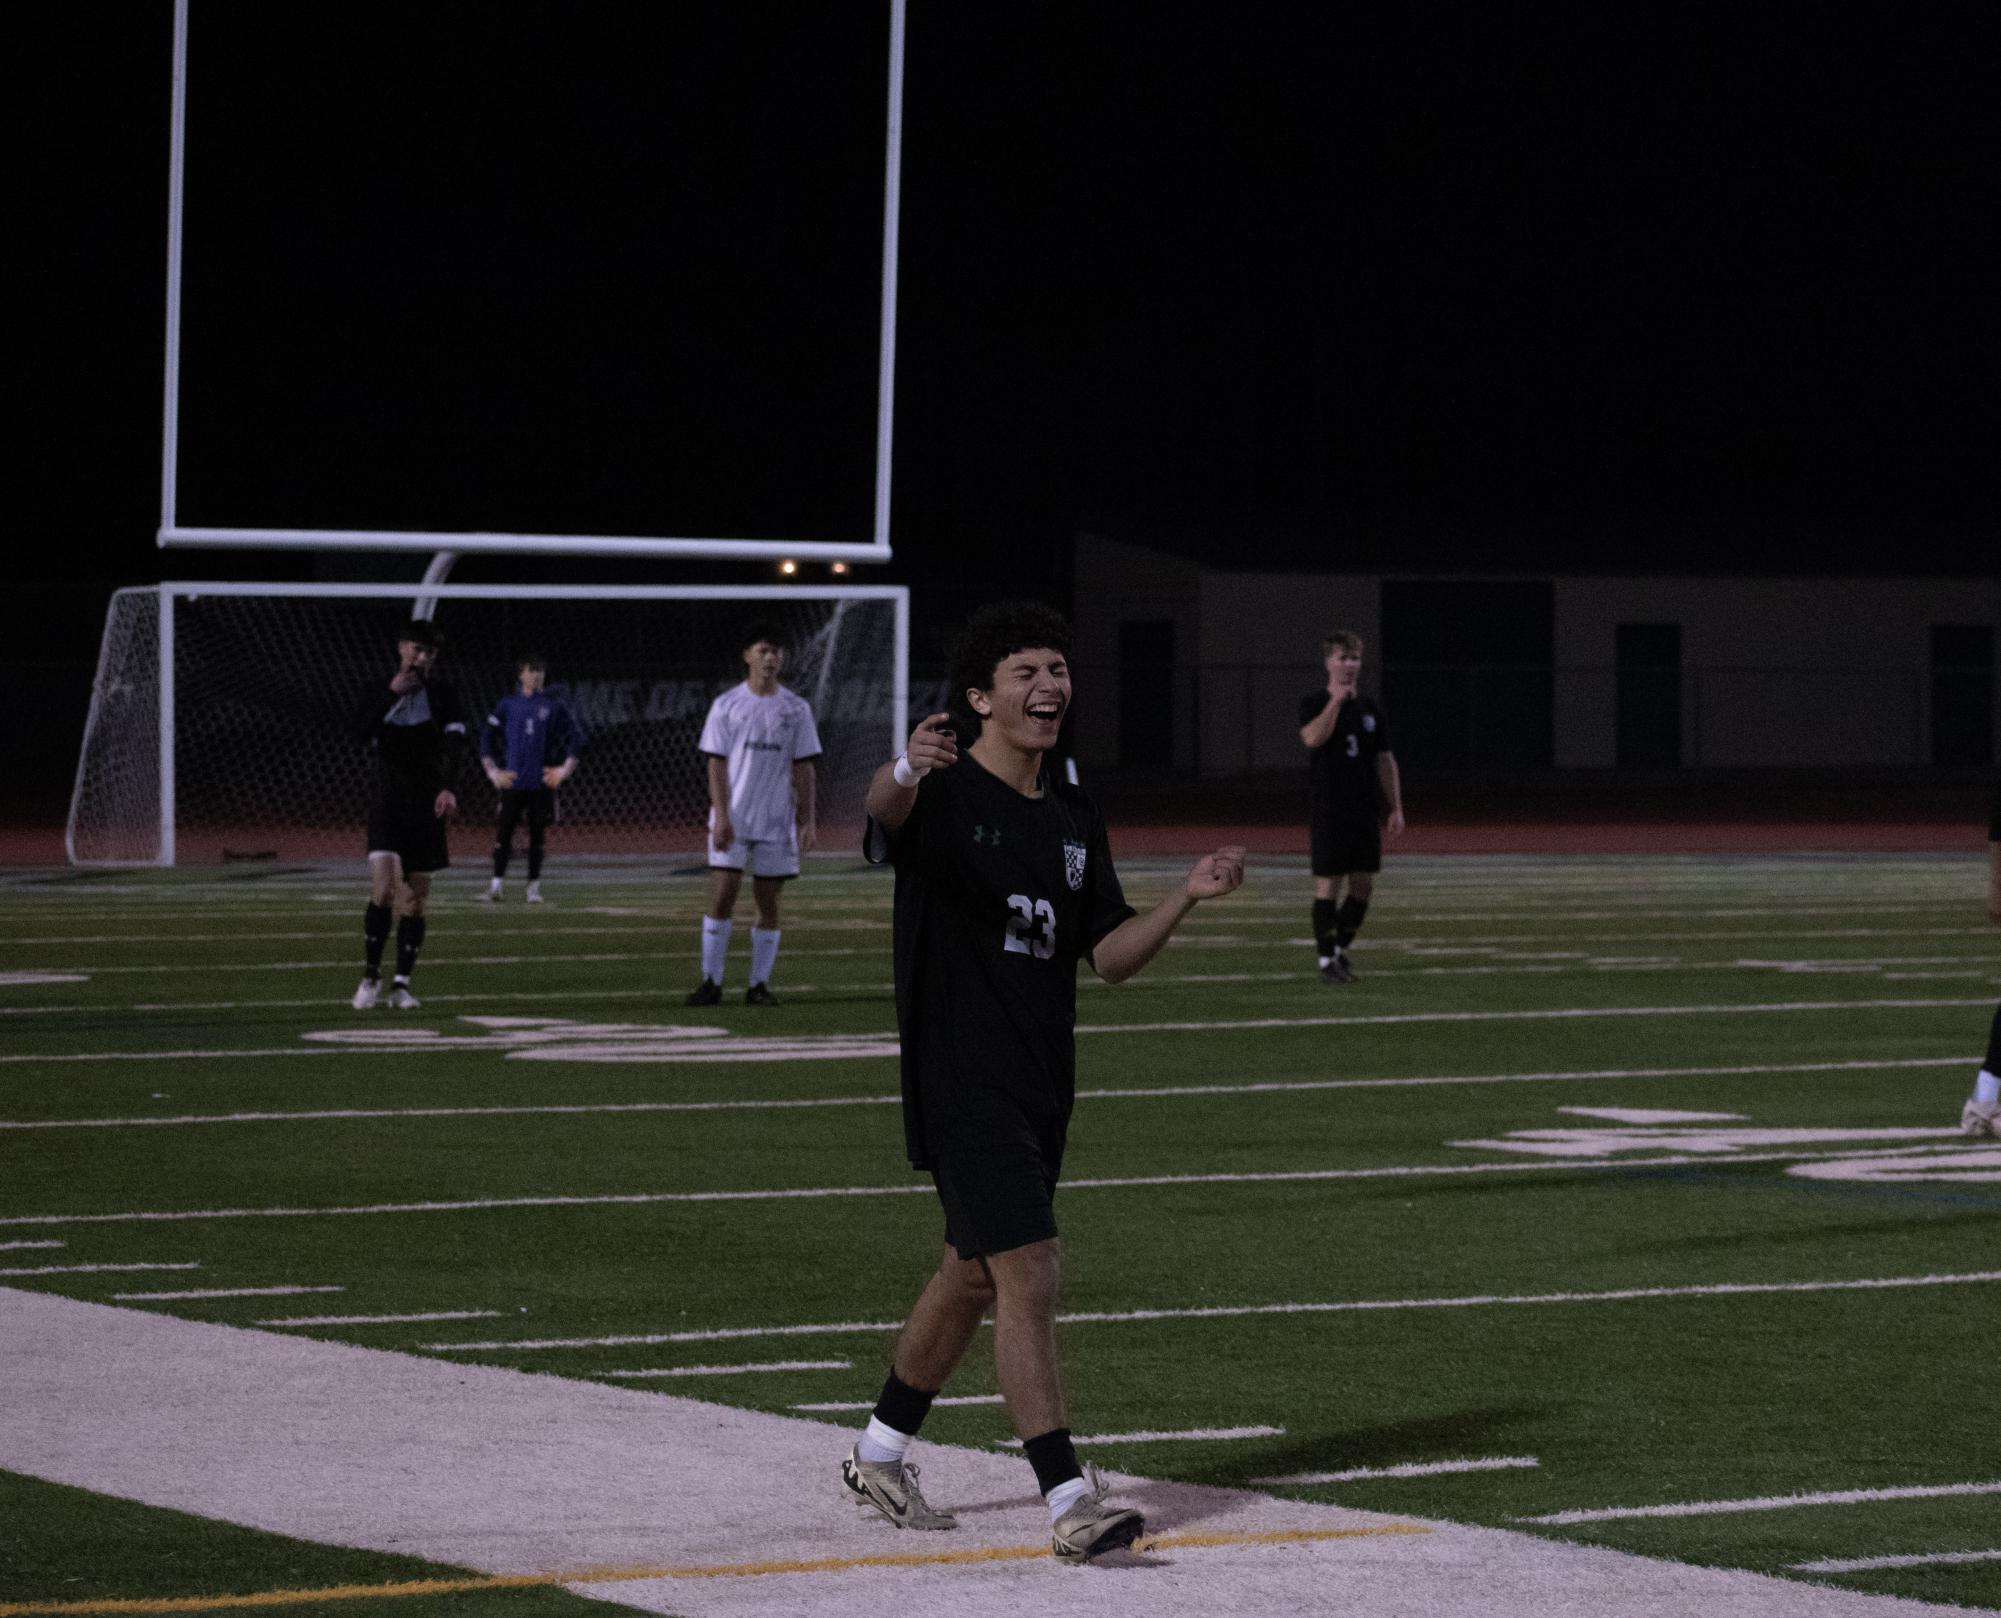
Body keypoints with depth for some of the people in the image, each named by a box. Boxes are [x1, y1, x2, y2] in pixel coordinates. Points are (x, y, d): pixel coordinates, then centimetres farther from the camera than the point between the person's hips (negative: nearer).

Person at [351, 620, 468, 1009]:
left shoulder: (443, 696, 2)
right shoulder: (377, 692, 4)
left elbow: (454, 743, -13)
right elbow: (360, 730, -14)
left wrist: (448, 787, -30)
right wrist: (392, 693, -19)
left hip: (427, 809, 1)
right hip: (388, 808, -1)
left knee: (414, 899, 3)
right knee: (384, 887, -17)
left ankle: (401, 984, 10)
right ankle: (371, 975, -5)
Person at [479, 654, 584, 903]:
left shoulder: (554, 705, 4)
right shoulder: (507, 704, 6)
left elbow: (575, 736, 5)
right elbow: (487, 737, 8)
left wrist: (566, 769, -5)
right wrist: (492, 770, -2)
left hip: (542, 782, 0)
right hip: (512, 780, 0)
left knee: (538, 835, 3)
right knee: (504, 832, -7)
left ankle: (534, 886, 10)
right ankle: (497, 882, -5)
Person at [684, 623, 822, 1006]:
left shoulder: (795, 709, 7)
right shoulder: (726, 706, 2)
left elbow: (803, 768, 7)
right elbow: (716, 764, -1)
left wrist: (808, 820, 0)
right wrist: (721, 816, -11)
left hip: (777, 823, 2)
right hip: (732, 821, -2)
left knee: (769, 901, 3)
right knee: (721, 896, -7)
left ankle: (759, 985, 9)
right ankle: (711, 981, -1)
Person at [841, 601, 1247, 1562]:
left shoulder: (1074, 820, 12)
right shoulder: (946, 797, -10)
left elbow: (1111, 957, 12)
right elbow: (885, 811, -35)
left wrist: (1188, 897, -5)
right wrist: (906, 770, -59)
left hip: (1041, 1085, 8)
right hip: (960, 1080, -8)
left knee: (973, 1277, 17)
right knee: (1028, 1274, -16)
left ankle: (879, 1458, 35)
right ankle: (1069, 1502, -18)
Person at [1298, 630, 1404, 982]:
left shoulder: (1369, 710, 12)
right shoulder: (1314, 703, -1)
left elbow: (1386, 761, 13)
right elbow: (1313, 738, -23)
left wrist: (1395, 808, 7)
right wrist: (1336, 701, -17)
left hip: (1366, 808, 5)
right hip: (1329, 808, -5)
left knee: (1363, 883, 5)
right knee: (1329, 883, -7)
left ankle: (1341, 949, 21)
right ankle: (1326, 960, -1)